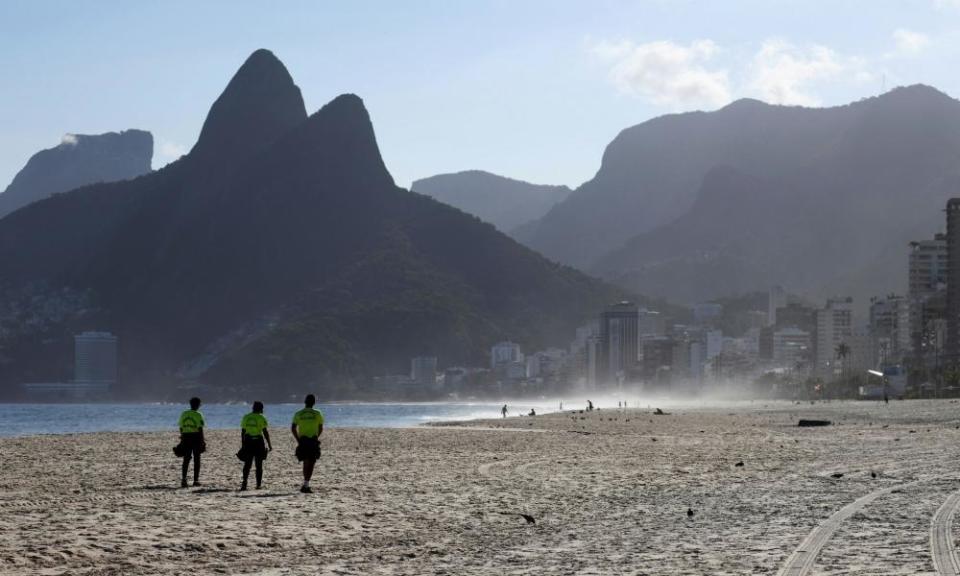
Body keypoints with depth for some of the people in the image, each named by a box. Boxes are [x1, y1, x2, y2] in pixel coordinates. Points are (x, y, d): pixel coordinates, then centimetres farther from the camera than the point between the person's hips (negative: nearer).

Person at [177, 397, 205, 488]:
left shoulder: (184, 414, 7)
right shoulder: (198, 415, -8)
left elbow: (181, 428, 10)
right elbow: (200, 429, -11)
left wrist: (182, 439, 19)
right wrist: (202, 441, -7)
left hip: (186, 437, 4)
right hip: (196, 438, -4)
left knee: (186, 460, 4)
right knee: (196, 459, 6)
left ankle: (183, 478, -12)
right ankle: (196, 480, 8)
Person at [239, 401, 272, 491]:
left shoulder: (245, 417, 7)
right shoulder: (261, 418, -5)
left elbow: (242, 432, 10)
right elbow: (265, 432, -8)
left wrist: (242, 444, 18)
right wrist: (269, 445, -3)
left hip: (247, 442, 3)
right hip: (258, 442, -3)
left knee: (247, 464, 4)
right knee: (259, 465, 7)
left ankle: (244, 482, -16)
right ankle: (258, 484, 6)